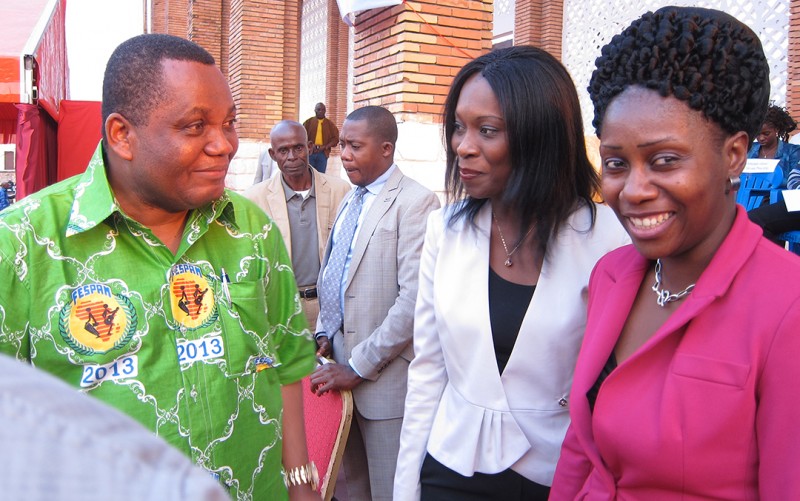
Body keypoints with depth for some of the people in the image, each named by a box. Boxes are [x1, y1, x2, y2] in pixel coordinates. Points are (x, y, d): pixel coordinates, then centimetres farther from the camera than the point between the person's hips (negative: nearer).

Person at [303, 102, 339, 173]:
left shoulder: (330, 124, 9)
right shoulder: (308, 122, 8)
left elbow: (335, 138, 6)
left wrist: (325, 147, -8)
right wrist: (310, 145, -11)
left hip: (323, 153, 1)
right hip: (309, 152, 0)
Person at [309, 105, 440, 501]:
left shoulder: (415, 201, -15)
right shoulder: (349, 200, 12)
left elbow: (414, 300, -21)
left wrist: (359, 366, -17)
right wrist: (324, 333, 7)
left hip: (384, 375, -7)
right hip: (340, 359, 7)